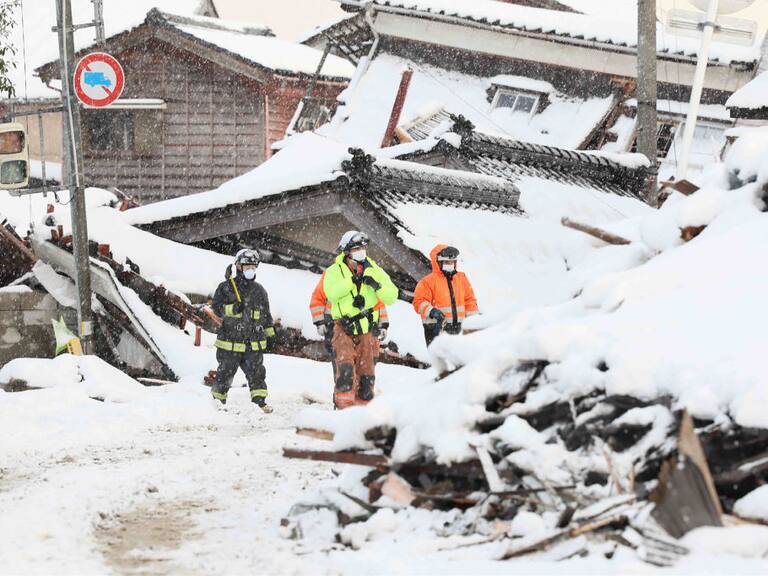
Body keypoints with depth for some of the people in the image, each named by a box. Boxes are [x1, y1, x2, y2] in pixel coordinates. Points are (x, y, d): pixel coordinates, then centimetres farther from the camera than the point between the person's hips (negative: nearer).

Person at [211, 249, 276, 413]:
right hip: (230, 342, -3)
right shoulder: (225, 288, -2)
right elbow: (216, 308, -8)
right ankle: (217, 400, 21)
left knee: (257, 373, -3)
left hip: (254, 344, 3)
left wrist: (270, 334, 18)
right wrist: (233, 309, -25)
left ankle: (259, 401, 0)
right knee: (225, 373, 5)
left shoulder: (259, 290, 11)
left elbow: (266, 314, 20)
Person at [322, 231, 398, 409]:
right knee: (345, 365, -20)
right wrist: (353, 281, -25)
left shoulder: (374, 271, 7)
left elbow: (391, 297, 1)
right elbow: (331, 292, -20)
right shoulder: (334, 271, 0)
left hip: (366, 329, 3)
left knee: (366, 371, 7)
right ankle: (344, 404, -18)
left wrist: (377, 286, -16)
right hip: (344, 328, -3)